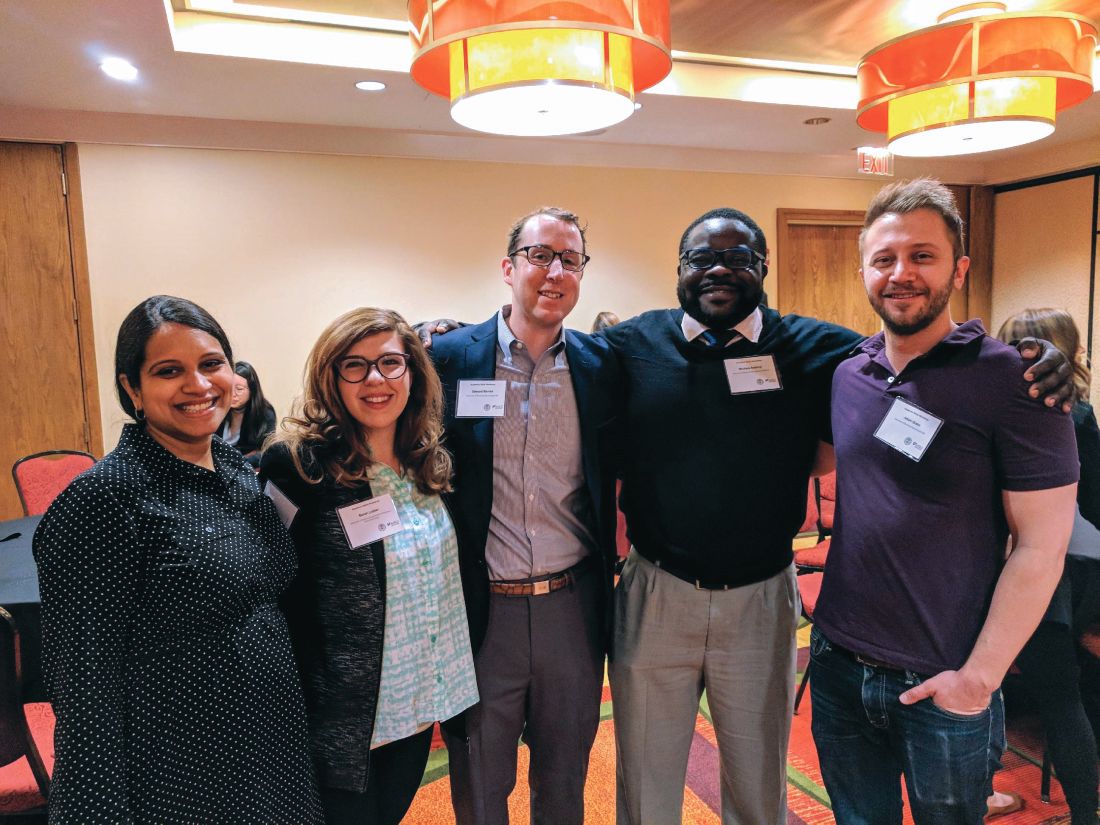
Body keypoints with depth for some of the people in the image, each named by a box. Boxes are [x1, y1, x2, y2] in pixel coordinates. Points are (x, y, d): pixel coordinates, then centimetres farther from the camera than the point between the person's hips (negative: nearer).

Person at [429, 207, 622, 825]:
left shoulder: (602, 366, -2)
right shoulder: (448, 357, -7)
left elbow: (616, 470, 9)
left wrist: (605, 567, 0)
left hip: (573, 608, 2)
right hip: (481, 611, -1)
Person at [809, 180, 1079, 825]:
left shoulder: (1010, 379, -13)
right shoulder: (847, 374, 2)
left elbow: (1041, 546, -14)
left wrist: (978, 676, -15)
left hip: (943, 688, -4)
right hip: (837, 665, 5)